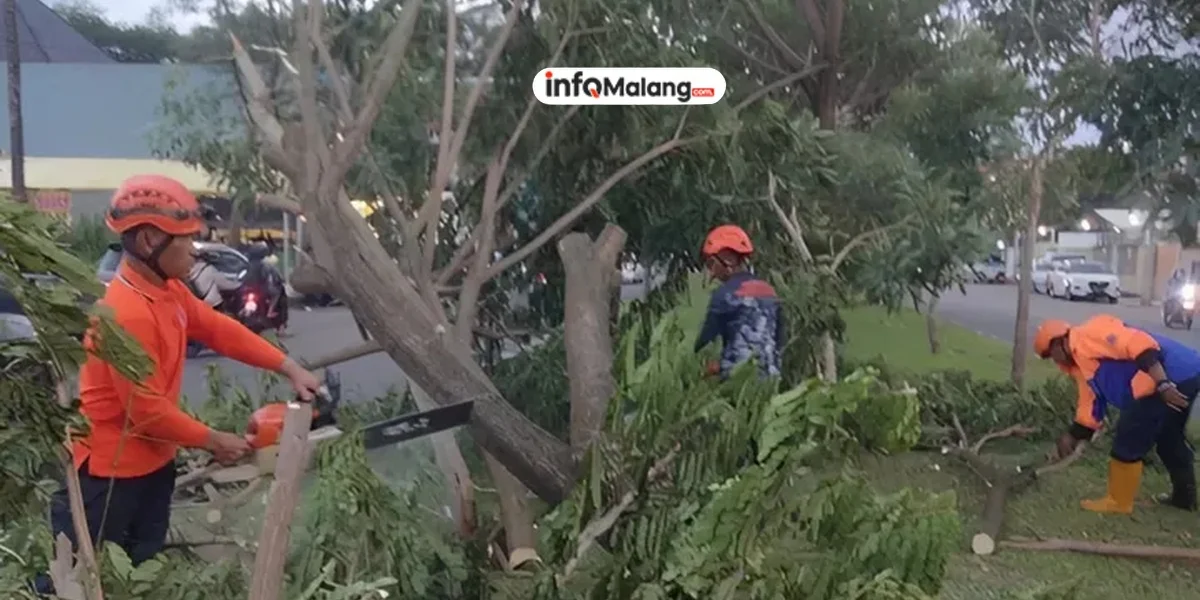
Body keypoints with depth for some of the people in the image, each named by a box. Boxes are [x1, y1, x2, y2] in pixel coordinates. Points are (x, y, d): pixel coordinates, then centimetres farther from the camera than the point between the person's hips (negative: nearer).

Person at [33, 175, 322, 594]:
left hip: (153, 457, 9)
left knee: (145, 563, 20)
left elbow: (220, 330, 4)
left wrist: (290, 369, -3)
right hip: (112, 465, -9)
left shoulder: (168, 290, -1)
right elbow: (148, 410, -27)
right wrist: (214, 442, -15)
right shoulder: (127, 314, -31)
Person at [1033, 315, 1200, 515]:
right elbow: (1090, 408, 24)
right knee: (1170, 440, 28)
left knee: (1128, 444, 0)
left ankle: (1119, 501, 13)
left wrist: (1163, 385, -26)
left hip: (1173, 377, -11)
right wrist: (1071, 437, 24)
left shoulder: (1089, 336, -9)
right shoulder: (1082, 365, 22)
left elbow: (1139, 345, -21)